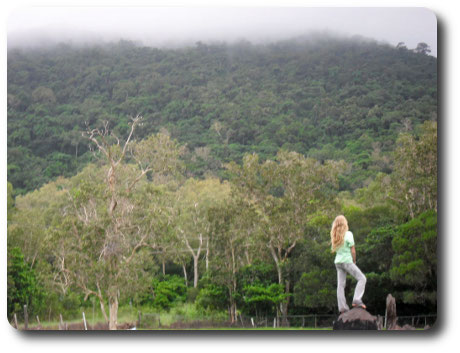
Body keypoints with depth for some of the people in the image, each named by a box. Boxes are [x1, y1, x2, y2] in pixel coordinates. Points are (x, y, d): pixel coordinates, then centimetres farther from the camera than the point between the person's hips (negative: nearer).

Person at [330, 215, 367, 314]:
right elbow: (352, 250, -10)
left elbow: (335, 250, 11)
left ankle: (342, 307, 3)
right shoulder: (348, 234, -10)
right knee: (362, 278, 1)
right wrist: (354, 261, 4)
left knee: (341, 285, 6)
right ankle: (357, 300, -12)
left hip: (338, 261, 6)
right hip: (347, 261, -6)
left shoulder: (335, 236, 7)